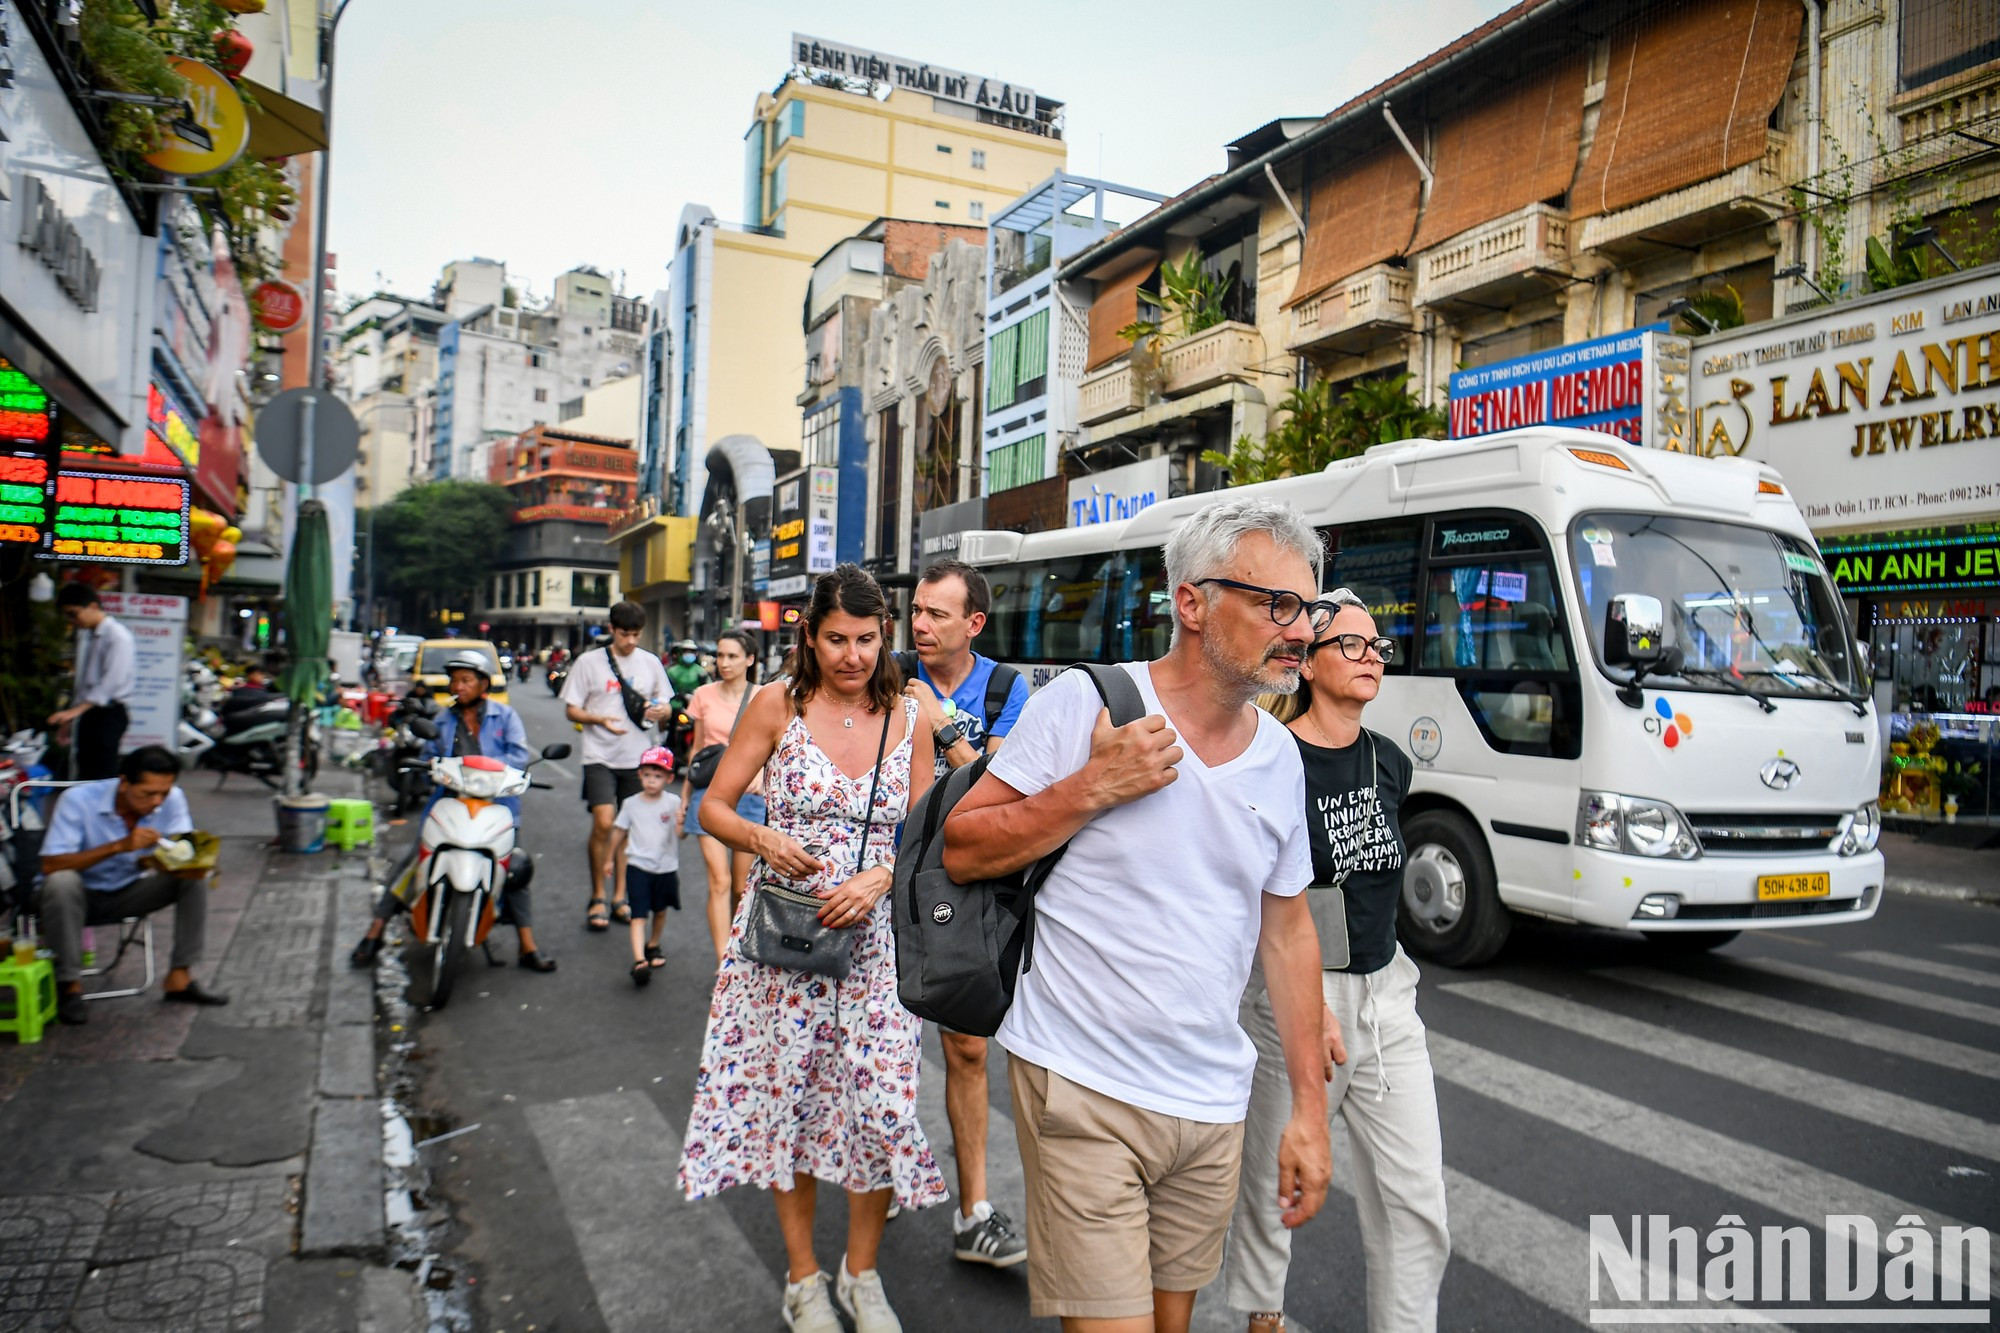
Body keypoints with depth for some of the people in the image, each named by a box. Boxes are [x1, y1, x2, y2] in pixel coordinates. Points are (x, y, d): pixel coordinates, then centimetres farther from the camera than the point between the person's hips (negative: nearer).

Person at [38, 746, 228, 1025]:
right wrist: (119, 846, -39)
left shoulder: (172, 799, -15)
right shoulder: (79, 800, -24)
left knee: (197, 876, -19)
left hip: (131, 894, 3)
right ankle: (70, 984, -20)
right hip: (83, 897, -3)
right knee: (62, 881, -36)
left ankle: (180, 976, -14)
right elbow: (50, 865, -29)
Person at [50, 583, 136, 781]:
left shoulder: (118, 636, -13)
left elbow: (111, 681, -21)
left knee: (102, 778, -9)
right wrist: (71, 718, 17)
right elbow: (83, 680, 18)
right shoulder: (84, 634, 13)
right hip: (87, 713, 8)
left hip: (109, 713, -8)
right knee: (85, 774, 10)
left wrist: (75, 710, -25)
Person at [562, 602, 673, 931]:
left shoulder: (650, 663, 9)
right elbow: (571, 710, 2)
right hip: (600, 757, -3)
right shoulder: (589, 662, 0)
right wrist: (600, 719, -17)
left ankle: (620, 896, 22)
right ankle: (597, 898, 2)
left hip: (638, 758, 3)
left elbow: (665, 704, 15)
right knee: (603, 823, -13)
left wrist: (660, 711, -10)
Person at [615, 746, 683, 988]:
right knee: (638, 915, -10)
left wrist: (681, 822, -39)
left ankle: (653, 946, 42)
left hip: (665, 866, 1)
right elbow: (620, 833, 10)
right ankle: (639, 961, -18)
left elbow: (680, 832, -17)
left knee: (660, 911, 19)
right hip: (638, 866, -1)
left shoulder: (673, 803, -5)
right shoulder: (631, 804, 0)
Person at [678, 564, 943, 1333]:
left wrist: (880, 877, -13)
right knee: (785, 1093, 10)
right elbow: (713, 807, 2)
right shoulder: (777, 706, -2)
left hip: (873, 936, 1)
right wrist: (763, 839, -18)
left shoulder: (907, 718, 2)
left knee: (883, 1098, 1)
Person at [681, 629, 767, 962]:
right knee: (719, 882, -9)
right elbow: (697, 748, 15)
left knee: (742, 887, 5)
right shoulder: (704, 695, 6)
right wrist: (684, 798, 15)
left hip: (749, 796, -1)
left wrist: (762, 775, -15)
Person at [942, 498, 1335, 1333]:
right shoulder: (1082, 704, -11)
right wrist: (1094, 787, -20)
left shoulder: (1282, 761, 5)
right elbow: (959, 850, -8)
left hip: (1213, 1107, 5)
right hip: (1085, 1092, -5)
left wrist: (1309, 1105, 10)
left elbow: (1287, 931, 12)